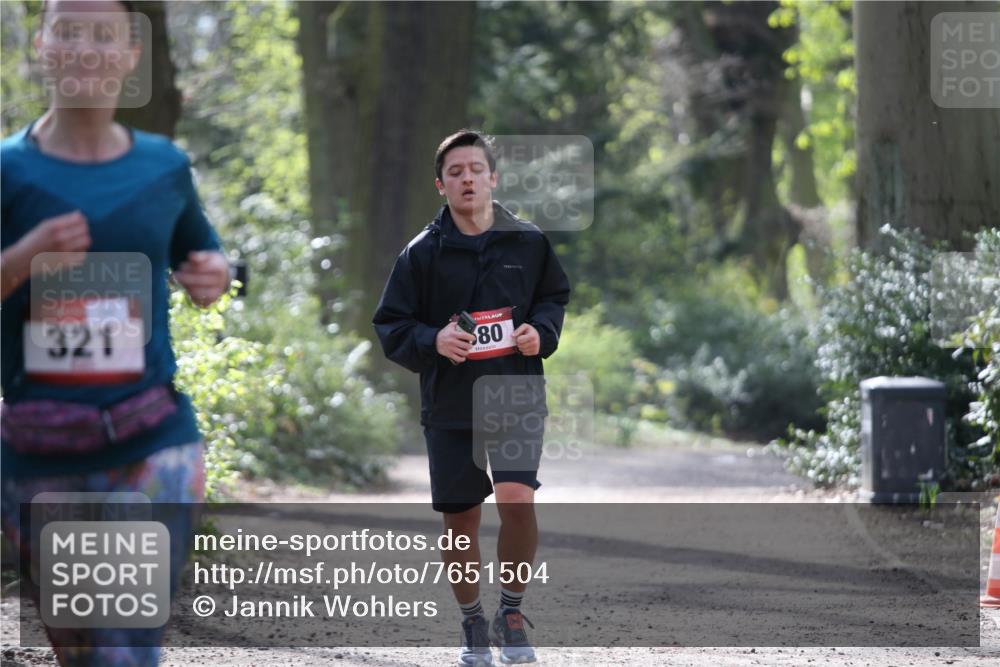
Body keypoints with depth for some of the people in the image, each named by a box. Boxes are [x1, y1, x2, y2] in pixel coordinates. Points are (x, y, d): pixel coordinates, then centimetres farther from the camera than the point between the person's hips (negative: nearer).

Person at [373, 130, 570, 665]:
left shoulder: (528, 242, 1)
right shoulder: (422, 253, -2)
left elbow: (556, 298, 14)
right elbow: (390, 326, 2)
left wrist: (541, 332, -6)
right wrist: (432, 342, -17)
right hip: (450, 405, 1)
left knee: (517, 497, -19)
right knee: (460, 519, 6)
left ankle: (512, 611, 2)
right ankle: (473, 624, 26)